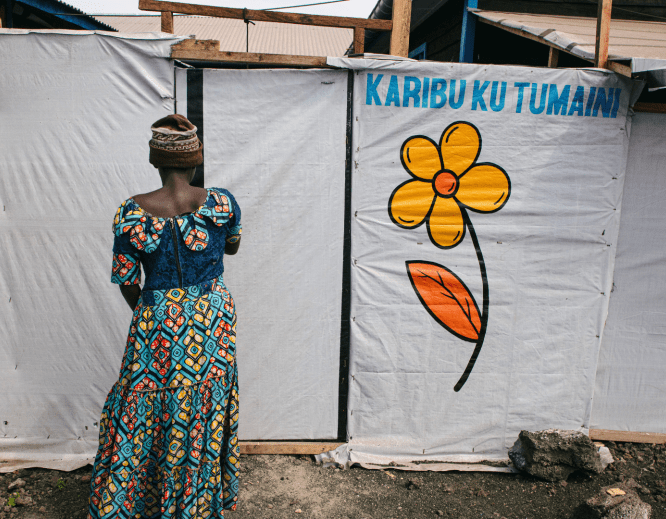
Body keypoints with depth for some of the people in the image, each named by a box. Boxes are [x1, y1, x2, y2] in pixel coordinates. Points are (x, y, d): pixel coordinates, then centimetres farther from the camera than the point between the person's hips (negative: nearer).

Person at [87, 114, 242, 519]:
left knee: (145, 414, 18)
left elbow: (126, 281, -5)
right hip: (213, 323, 2)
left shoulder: (131, 213, -14)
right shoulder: (221, 203, -13)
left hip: (158, 325, -1)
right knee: (206, 413, 20)